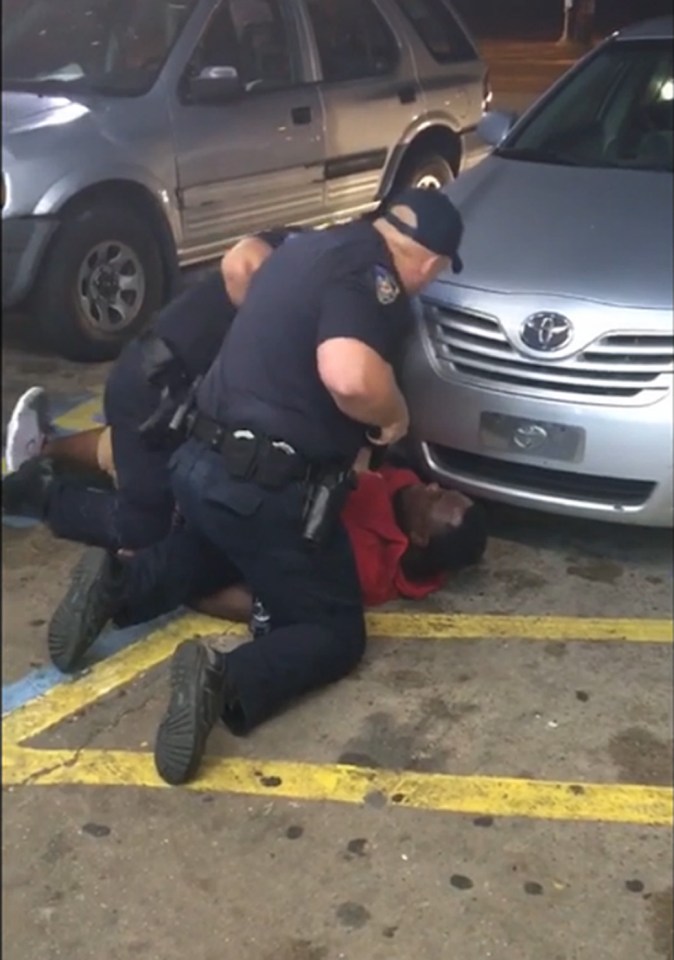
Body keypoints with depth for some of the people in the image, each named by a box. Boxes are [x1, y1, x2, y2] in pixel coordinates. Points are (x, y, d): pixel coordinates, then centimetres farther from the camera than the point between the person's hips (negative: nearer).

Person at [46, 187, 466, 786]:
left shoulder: (313, 244, 11)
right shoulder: (372, 274, -16)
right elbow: (348, 375, -36)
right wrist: (394, 416, -13)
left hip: (201, 462, 9)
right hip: (268, 488, -8)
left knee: (212, 558, 38)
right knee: (336, 632, 8)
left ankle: (116, 585, 11)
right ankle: (226, 684, -20)